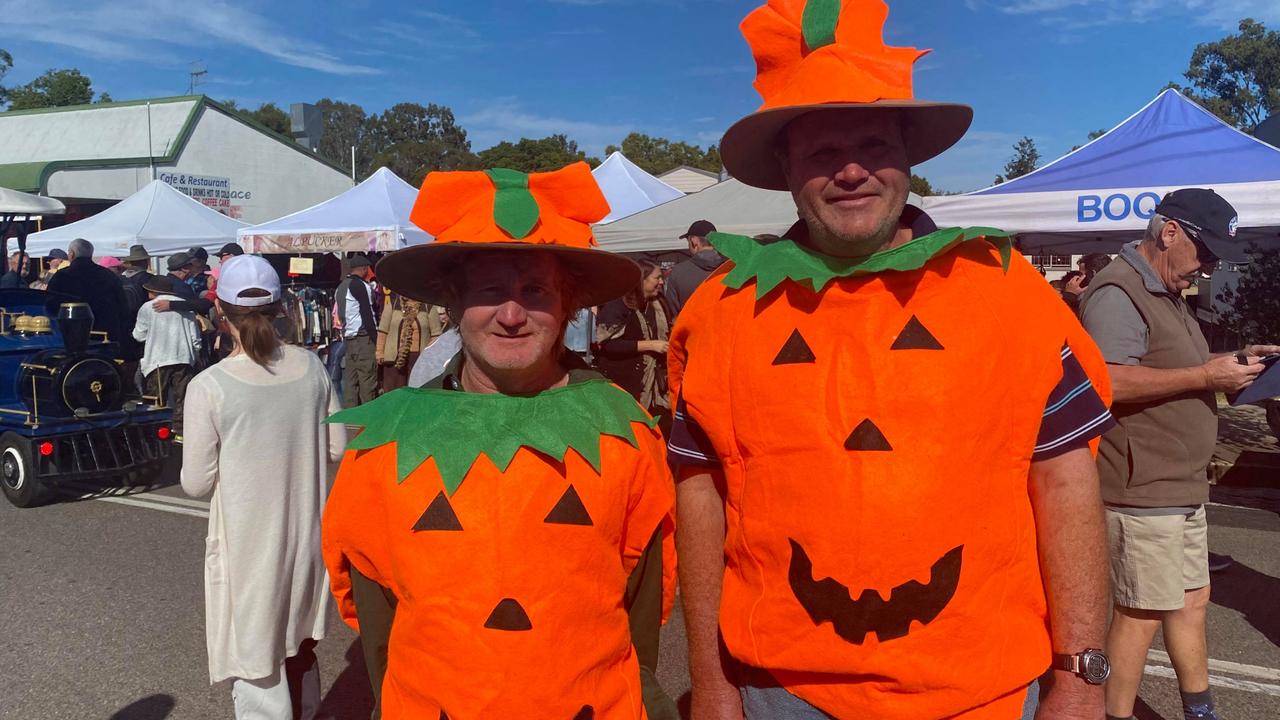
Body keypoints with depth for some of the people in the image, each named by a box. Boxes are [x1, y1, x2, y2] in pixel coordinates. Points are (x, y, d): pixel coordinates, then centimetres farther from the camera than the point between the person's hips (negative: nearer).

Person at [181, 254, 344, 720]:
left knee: (256, 661, 12)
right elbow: (337, 448, 2)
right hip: (307, 534, 5)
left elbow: (197, 483, -11)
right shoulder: (311, 367, -6)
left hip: (248, 542, -4)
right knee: (299, 644, 26)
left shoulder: (209, 387, -17)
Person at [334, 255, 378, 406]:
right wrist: (375, 340, -13)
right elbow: (367, 314, -14)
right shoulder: (361, 285, -9)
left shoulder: (341, 287, 16)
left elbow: (339, 314, 17)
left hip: (347, 337, 8)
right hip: (363, 337, -8)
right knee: (368, 380, -7)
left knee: (350, 379, 8)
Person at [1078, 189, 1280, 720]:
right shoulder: (1118, 291, -17)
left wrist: (1233, 364, 13)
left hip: (1181, 487, 11)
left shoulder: (1169, 293, 19)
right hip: (1142, 491, -11)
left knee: (1192, 599, 20)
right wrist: (1205, 376, -23)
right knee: (1142, 612, -1)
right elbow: (1109, 381, -29)